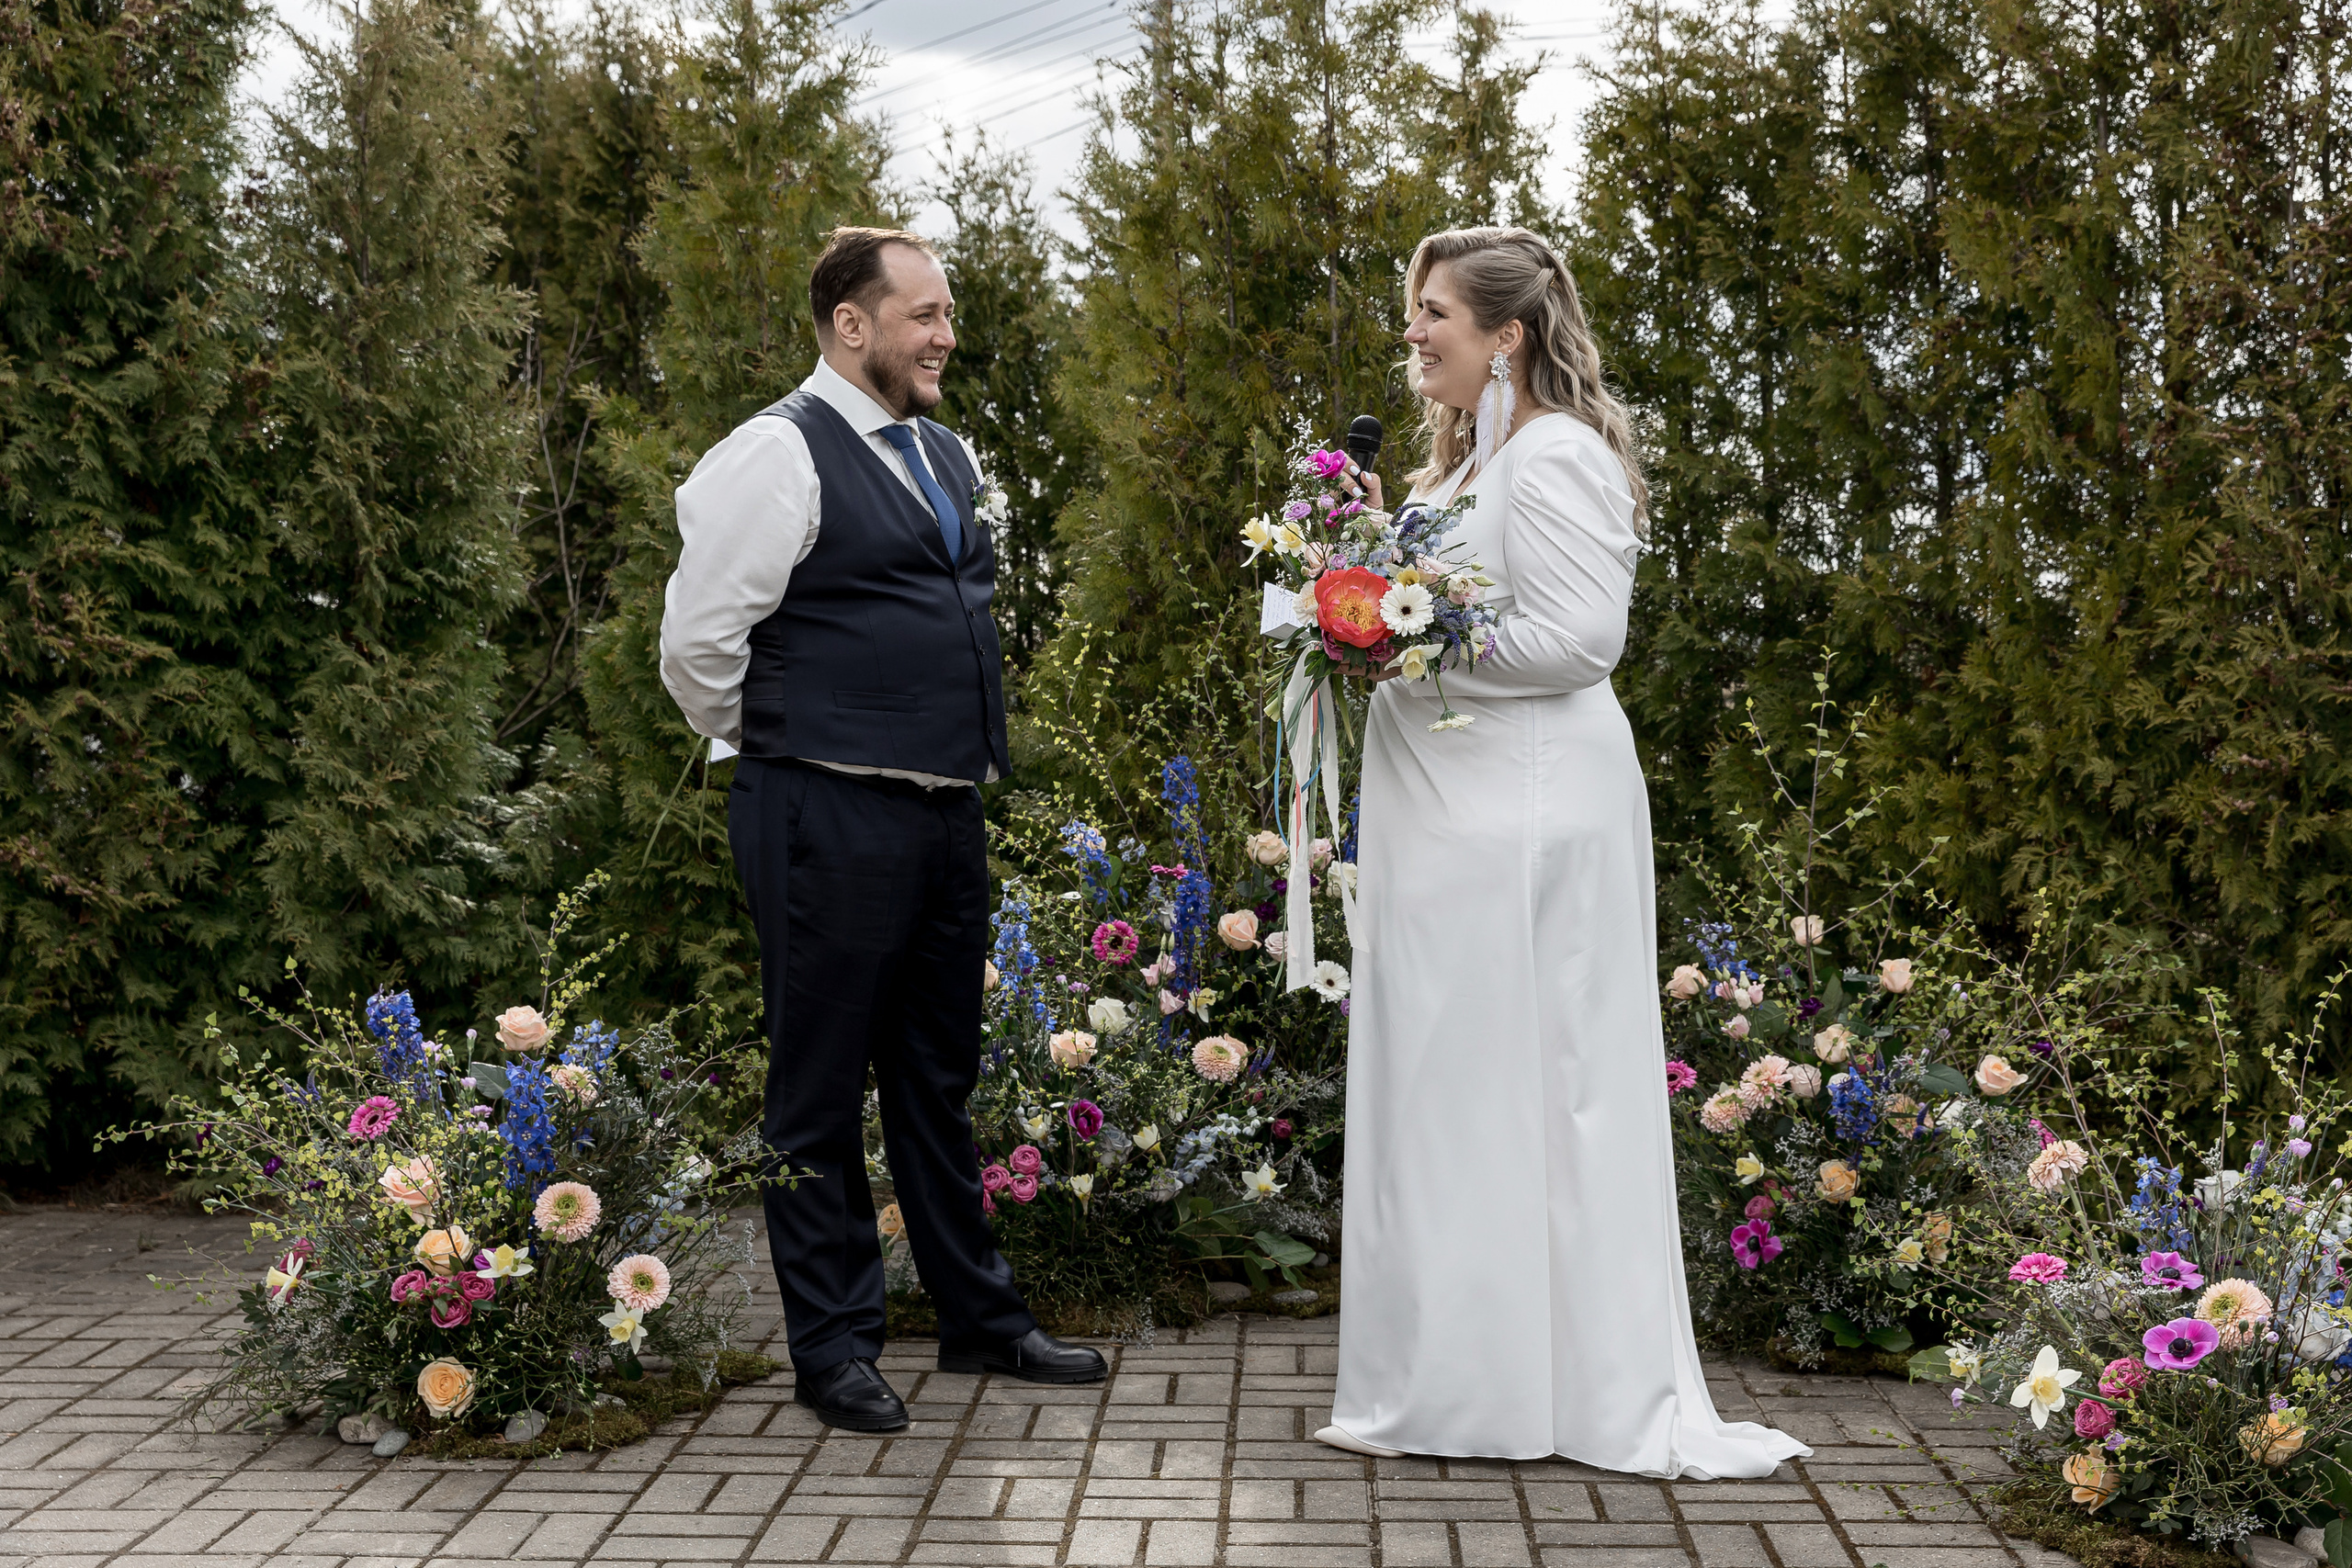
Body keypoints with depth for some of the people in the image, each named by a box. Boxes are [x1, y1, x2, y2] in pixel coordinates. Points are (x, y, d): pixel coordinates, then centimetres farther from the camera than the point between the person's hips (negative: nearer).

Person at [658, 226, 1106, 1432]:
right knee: (822, 1090, 3)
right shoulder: (778, 454, -11)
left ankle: (979, 1318, 29)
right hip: (829, 823, -8)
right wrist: (789, 755, -1)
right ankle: (832, 1348, 15)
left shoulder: (949, 458, 15)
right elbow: (697, 642, -13)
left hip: (946, 813, 8)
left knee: (940, 1076, 17)